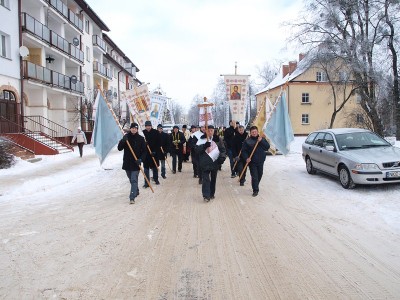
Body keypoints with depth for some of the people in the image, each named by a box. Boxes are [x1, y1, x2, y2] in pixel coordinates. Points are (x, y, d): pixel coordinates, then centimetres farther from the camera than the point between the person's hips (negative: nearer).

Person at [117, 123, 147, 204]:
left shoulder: (140, 139, -3)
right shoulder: (126, 137, 2)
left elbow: (144, 151, -3)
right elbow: (119, 148, -4)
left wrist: (141, 159, -18)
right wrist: (123, 141, -21)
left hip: (136, 163, -3)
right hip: (127, 163, 4)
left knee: (134, 180, -10)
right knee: (131, 180, 18)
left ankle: (132, 197, -12)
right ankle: (136, 191, 40)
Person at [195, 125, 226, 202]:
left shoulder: (217, 139, 4)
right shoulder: (202, 139, -1)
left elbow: (223, 149, 7)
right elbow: (197, 149, -8)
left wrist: (222, 157, -11)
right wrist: (205, 145, -24)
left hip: (215, 162, 3)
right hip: (205, 163, -3)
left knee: (213, 179, 13)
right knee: (206, 179, -9)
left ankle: (212, 194, 27)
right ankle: (206, 195, -8)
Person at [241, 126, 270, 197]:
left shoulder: (262, 139, 3)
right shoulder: (247, 141, -6)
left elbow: (267, 147, -7)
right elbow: (243, 151, -6)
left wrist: (261, 141, -19)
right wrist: (246, 158, -21)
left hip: (260, 161, 4)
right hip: (252, 162, -4)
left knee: (259, 175, 16)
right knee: (254, 176, -8)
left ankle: (255, 187, 38)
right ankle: (255, 190, 0)